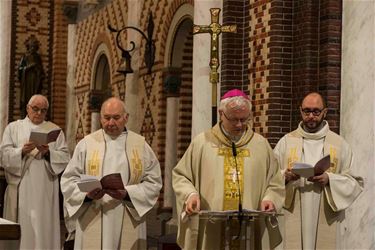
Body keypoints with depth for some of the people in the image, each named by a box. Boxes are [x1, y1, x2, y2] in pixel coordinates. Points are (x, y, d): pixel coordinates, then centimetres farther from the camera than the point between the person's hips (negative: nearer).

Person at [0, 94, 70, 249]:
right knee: (21, 228, -4)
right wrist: (22, 151, -17)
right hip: (20, 189, 0)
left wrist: (48, 153, -14)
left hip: (45, 190, 1)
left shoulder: (55, 130, 13)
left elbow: (65, 158, 4)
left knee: (44, 227, -3)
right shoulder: (13, 127, 11)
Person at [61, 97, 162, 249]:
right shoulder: (86, 144, 4)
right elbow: (69, 180, 3)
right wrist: (87, 194, -16)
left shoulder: (141, 145, 5)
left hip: (128, 224, 1)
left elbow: (153, 182, 1)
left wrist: (127, 194, -14)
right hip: (93, 223, 0)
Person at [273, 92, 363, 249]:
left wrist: (329, 179, -13)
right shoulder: (286, 141, 9)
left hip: (327, 220, 0)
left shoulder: (340, 144, 7)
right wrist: (285, 176, -15)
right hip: (293, 218, 0)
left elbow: (355, 182, 3)